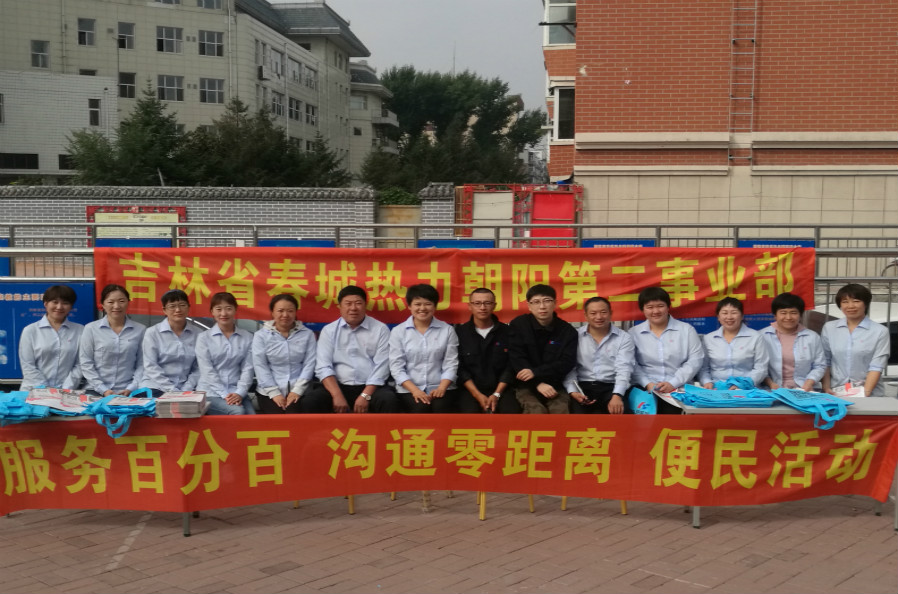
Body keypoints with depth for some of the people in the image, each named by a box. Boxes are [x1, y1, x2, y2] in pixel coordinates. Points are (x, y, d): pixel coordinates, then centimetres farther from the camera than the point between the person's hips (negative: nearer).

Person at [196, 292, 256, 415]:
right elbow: (207, 370, -3)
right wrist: (225, 395, -12)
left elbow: (247, 368, 3)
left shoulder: (247, 338, 8)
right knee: (238, 412, -29)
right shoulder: (204, 338, 3)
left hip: (236, 393, 2)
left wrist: (239, 393, -12)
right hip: (210, 393, -2)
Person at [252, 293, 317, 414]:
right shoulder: (261, 335, 4)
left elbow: (309, 364, 2)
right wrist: (274, 393, -10)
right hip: (268, 392, 0)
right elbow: (260, 366, -1)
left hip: (299, 392, 1)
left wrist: (297, 390, -9)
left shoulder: (307, 334, 7)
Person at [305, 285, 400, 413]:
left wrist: (365, 396, -15)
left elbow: (381, 366, -3)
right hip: (339, 386, 1)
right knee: (311, 401, -26)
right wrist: (337, 395, -17)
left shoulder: (380, 329, 4)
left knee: (389, 400, -32)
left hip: (371, 387, -1)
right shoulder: (329, 330, 8)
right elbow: (323, 367, -1)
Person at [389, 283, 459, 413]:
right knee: (421, 408, -30)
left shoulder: (447, 330, 7)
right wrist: (414, 390, -14)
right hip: (409, 389, -1)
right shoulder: (398, 331, 5)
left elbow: (450, 364, 2)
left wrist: (441, 388, -14)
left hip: (440, 388, 1)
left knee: (442, 407, -29)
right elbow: (396, 367, 0)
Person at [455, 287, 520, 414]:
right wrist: (478, 395, -9)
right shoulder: (460, 332, 4)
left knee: (513, 410, -28)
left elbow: (510, 367, 4)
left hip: (500, 389, 1)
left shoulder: (506, 331, 6)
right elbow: (460, 369, 1)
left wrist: (497, 394, -7)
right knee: (470, 411, -32)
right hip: (470, 389, -1)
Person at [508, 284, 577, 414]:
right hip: (526, 386, -1)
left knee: (560, 409, -29)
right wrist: (538, 383, -18)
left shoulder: (567, 331, 3)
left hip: (556, 386, 1)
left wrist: (536, 372, -18)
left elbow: (567, 363, -5)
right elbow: (517, 360, -6)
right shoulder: (518, 325, 0)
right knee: (536, 411, -32)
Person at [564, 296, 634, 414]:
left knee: (616, 409, -31)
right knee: (577, 410, -31)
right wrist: (573, 391, -14)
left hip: (611, 387, 0)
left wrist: (617, 395, -23)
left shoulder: (624, 338, 6)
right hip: (583, 387, 0)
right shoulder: (576, 336, 8)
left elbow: (623, 369, -6)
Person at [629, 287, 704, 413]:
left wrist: (673, 383, -10)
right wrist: (647, 384, -14)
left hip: (679, 388, 0)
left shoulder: (686, 329, 10)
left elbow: (695, 360, 2)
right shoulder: (634, 333, 11)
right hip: (645, 389, 0)